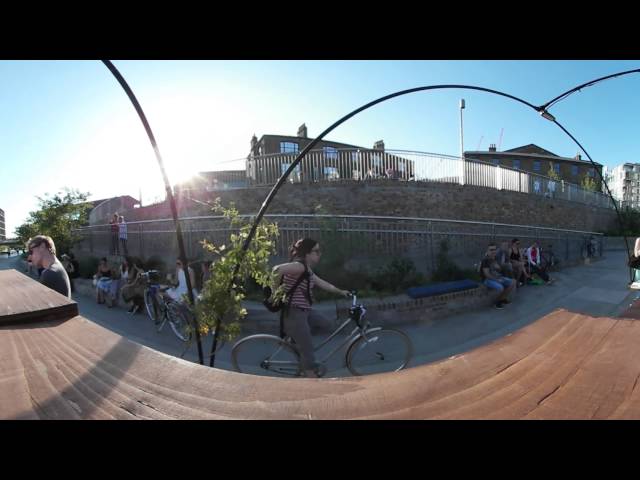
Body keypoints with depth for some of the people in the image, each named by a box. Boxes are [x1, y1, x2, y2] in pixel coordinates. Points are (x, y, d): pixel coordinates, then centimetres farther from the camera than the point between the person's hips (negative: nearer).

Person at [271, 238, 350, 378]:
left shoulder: (307, 270, 11)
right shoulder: (299, 266, -19)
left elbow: (323, 284, 22)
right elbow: (277, 270, -35)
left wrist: (341, 292, 28)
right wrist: (276, 292, -21)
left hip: (304, 311, 10)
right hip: (294, 313, -9)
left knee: (325, 324, 23)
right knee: (308, 350, 3)